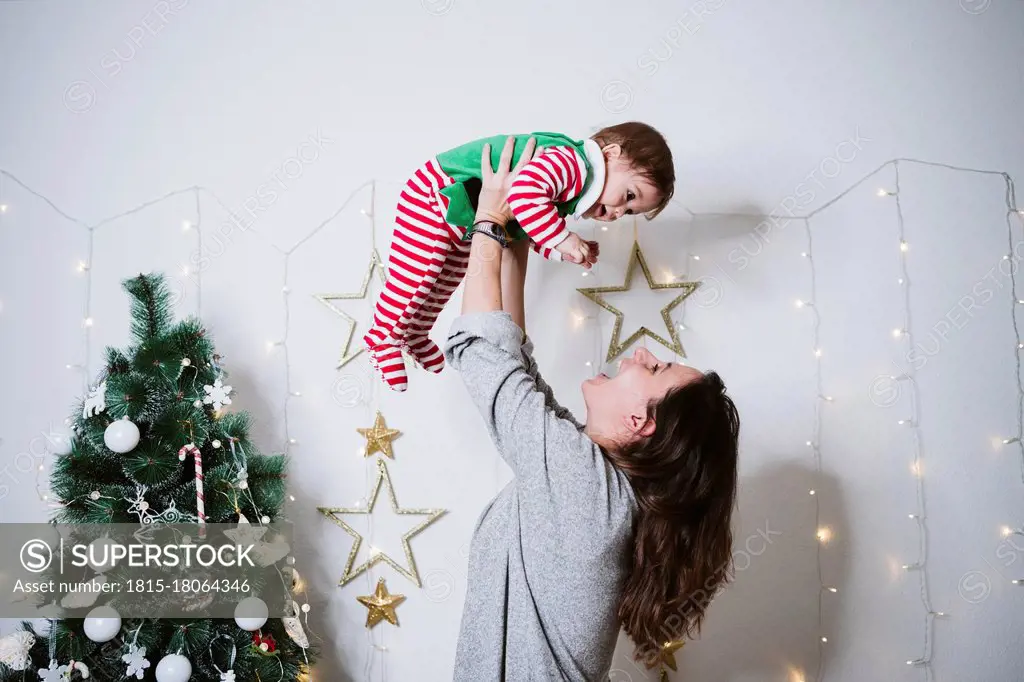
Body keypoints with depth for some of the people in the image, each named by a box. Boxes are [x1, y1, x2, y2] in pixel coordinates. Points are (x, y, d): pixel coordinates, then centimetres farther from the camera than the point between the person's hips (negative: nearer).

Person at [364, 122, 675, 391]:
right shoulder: (571, 161, -28)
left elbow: (531, 234, 11)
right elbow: (524, 195, -43)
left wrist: (568, 252, -6)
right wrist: (563, 239, -33)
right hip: (434, 196, -10)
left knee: (442, 288, 22)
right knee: (413, 280, -4)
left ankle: (415, 335, 43)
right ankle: (383, 338, 18)